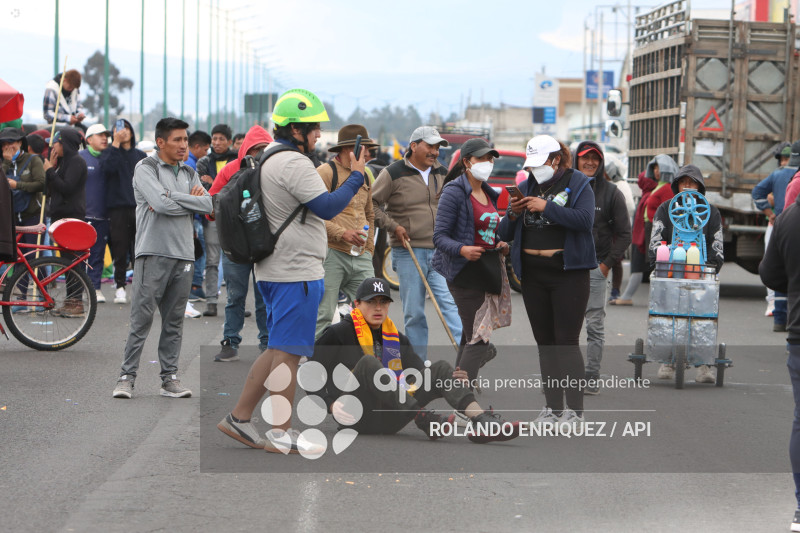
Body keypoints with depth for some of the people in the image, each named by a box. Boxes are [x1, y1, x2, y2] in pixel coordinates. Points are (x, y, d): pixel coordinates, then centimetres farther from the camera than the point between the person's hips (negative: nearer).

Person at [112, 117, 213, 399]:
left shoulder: (189, 173, 17)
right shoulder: (145, 169, -1)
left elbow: (208, 205, 1)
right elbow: (161, 203, -17)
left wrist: (172, 199, -8)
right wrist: (190, 200, -2)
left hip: (183, 256, 5)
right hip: (153, 253, -5)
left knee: (174, 322, 7)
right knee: (141, 320, -6)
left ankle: (170, 378, 10)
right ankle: (126, 377, -2)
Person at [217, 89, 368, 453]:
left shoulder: (267, 158, 16)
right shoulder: (294, 164, -17)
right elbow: (328, 207, -21)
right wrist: (356, 177, -11)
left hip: (274, 269, 10)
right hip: (297, 272, -10)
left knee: (278, 349, 16)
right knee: (288, 352, -4)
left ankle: (239, 417, 15)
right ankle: (280, 433, 0)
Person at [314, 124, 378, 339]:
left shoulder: (365, 174, 18)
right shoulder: (325, 172, -6)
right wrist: (341, 233, -21)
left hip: (361, 257, 7)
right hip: (331, 255, -7)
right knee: (323, 315, -6)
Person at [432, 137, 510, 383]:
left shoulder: (489, 194, 17)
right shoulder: (454, 191, -9)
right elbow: (439, 236, -13)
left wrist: (500, 245, 7)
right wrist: (462, 249, -31)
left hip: (487, 268, 9)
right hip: (465, 271, -9)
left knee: (471, 336, 12)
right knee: (478, 338, -15)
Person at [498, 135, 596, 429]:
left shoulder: (578, 184, -1)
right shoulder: (527, 187, 13)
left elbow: (585, 219, -20)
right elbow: (505, 234, 12)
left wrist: (547, 207, -22)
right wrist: (512, 215, -8)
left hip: (568, 272, -6)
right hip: (533, 274, 6)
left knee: (567, 341, -9)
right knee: (545, 342, 9)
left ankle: (575, 409, -4)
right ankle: (553, 405, 16)